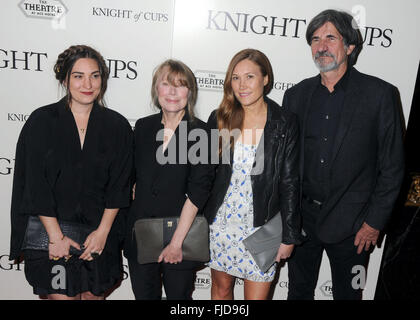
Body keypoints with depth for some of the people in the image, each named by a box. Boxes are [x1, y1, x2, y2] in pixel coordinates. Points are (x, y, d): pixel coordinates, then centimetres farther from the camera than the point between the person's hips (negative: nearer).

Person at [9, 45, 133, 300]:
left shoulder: (117, 126, -1)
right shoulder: (42, 121, -6)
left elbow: (119, 185, -1)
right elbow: (35, 185, -8)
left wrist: (103, 231, -7)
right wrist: (56, 236, -11)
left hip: (100, 233, 2)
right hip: (51, 232, -1)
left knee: (93, 294, 13)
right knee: (63, 295, 2)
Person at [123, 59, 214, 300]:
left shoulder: (201, 132, -9)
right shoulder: (143, 127, 4)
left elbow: (199, 190, -14)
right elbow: (133, 176, 12)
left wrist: (177, 241, -15)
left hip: (181, 234, -3)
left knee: (179, 294, 13)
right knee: (144, 295, 16)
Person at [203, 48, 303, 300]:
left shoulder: (286, 123, -8)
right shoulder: (220, 118, -1)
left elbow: (290, 183, -6)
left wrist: (289, 236, -4)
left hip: (262, 227, -2)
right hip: (221, 222, 3)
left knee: (257, 295, 6)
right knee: (221, 288, 18)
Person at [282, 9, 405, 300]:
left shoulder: (380, 94, -7)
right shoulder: (296, 95, 4)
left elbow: (392, 166, -6)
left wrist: (374, 223, -8)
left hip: (351, 226, -3)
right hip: (301, 218, 3)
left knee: (347, 294, 15)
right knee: (299, 291, 18)